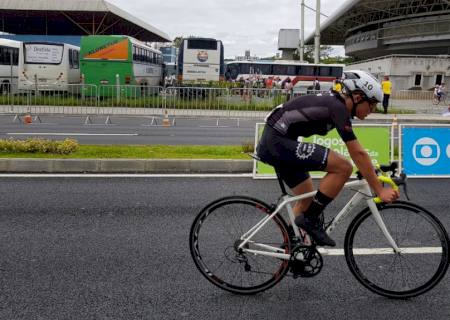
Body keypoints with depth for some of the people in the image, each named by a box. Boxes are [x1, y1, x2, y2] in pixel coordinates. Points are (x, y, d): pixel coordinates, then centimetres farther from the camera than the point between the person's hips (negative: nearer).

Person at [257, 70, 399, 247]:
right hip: (278, 141, -11)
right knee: (343, 167, -15)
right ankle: (310, 219, -5)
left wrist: (370, 171, 24)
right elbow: (358, 154, -16)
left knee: (307, 197, 19)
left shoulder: (334, 102, 14)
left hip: (270, 143, 11)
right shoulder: (338, 108, -14)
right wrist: (380, 190, -11)